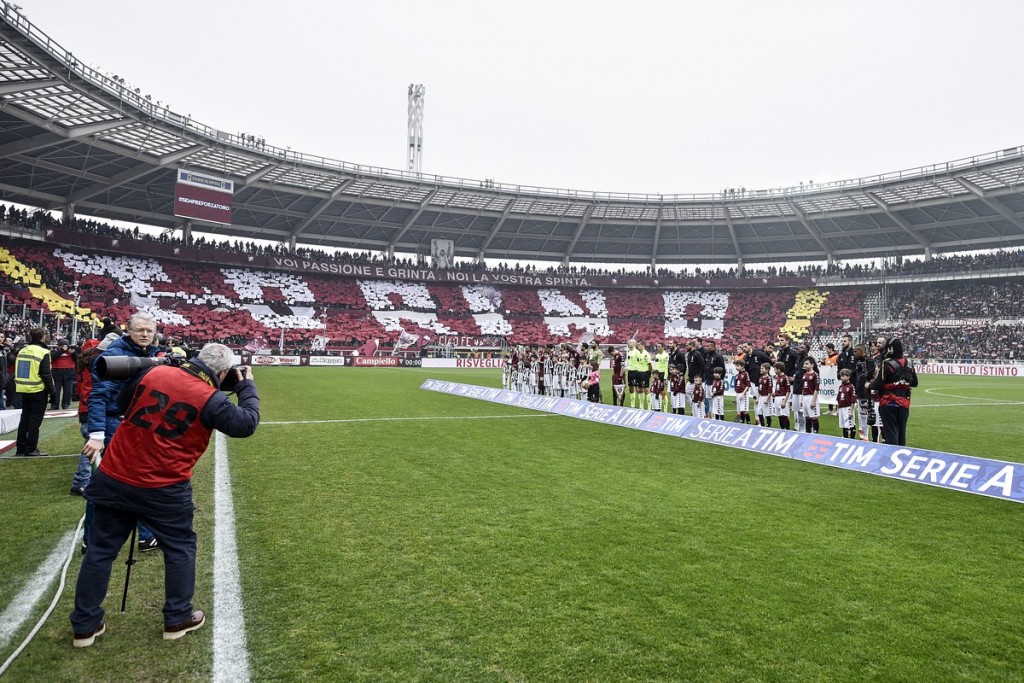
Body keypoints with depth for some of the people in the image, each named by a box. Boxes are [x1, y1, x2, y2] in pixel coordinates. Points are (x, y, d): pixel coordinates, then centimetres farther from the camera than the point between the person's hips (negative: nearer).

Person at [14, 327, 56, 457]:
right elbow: (46, 374, -15)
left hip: (23, 389, 7)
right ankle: (31, 449, 1)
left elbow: (17, 371, 14)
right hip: (38, 391, -7)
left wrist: (19, 384, 22)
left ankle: (21, 448, 19)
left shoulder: (22, 350, 9)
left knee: (25, 418, 15)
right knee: (35, 420, -1)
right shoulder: (43, 352, -13)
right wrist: (51, 391, -8)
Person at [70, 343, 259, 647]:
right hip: (164, 489, -4)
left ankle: (85, 625, 27)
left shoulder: (152, 372, -2)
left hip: (113, 478, 5)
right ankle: (178, 618, 23)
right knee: (180, 547, 16)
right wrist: (247, 387, 3)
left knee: (100, 549, 17)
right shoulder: (210, 399, -16)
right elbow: (245, 424, -9)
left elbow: (122, 404, 13)